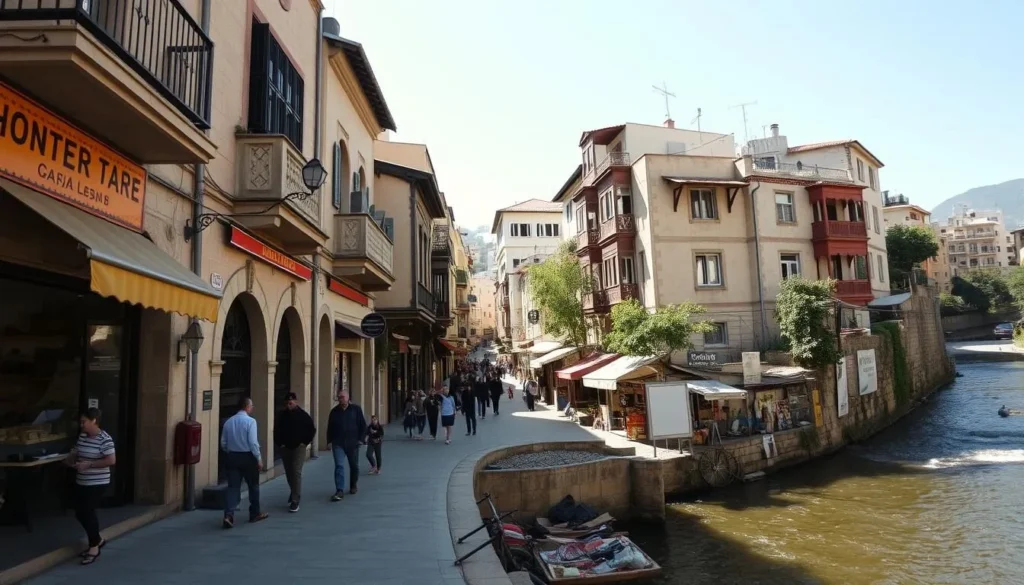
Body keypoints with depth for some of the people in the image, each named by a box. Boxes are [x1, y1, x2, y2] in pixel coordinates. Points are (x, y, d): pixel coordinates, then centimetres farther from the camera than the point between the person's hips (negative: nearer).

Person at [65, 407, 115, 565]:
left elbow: (111, 460, -25)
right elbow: (75, 453, 20)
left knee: (87, 513, -4)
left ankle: (94, 547, 11)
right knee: (80, 513, 13)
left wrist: (89, 464, -24)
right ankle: (98, 540, 31)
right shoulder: (82, 437, 6)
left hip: (97, 483, -8)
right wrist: (70, 459, -2)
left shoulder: (104, 439, -19)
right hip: (81, 482, 8)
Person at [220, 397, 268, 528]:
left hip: (232, 457, 4)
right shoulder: (250, 421, -13)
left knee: (233, 487, 5)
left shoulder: (228, 422, 4)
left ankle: (228, 515, -11)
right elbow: (253, 442, -18)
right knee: (253, 486, 12)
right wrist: (259, 459, -11)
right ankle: (255, 514, 24)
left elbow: (223, 443, 7)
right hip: (247, 457, -4)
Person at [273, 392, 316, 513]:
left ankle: (295, 501, -9)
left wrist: (305, 442, -6)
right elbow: (276, 430, 13)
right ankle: (294, 493, 37)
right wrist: (279, 443, 4)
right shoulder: (281, 415, 2)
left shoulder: (303, 415, -7)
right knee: (289, 473, 14)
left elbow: (312, 429, -1)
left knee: (296, 472, -11)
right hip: (285, 448, 4)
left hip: (298, 448, -4)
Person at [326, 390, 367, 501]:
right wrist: (330, 441, 4)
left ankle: (354, 485, 32)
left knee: (354, 466, 12)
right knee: (339, 466, -10)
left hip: (352, 443, 0)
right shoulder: (334, 411, 7)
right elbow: (330, 428, 12)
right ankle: (339, 491, -11)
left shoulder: (356, 409, 0)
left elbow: (363, 425, 1)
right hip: (338, 443, 1)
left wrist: (361, 439, -6)